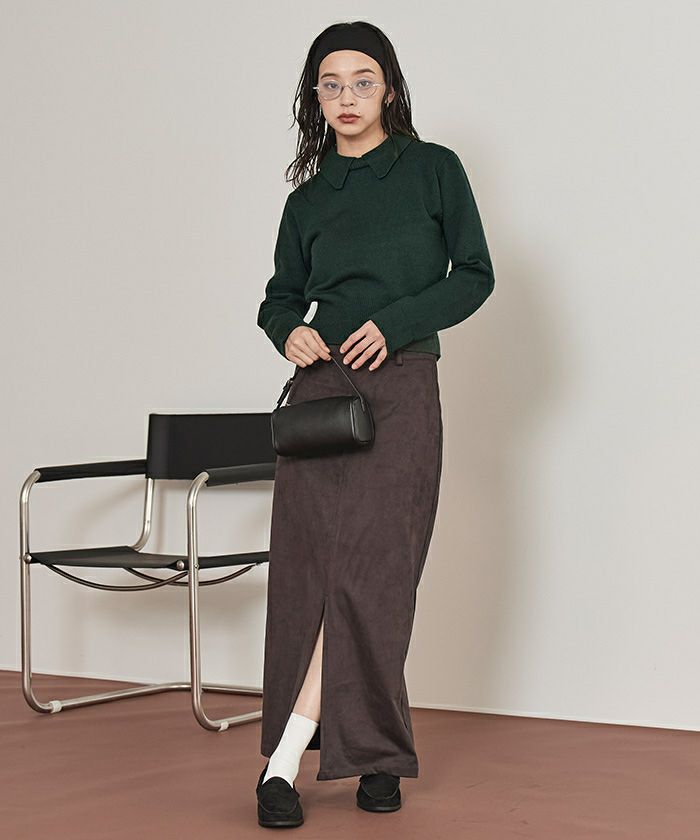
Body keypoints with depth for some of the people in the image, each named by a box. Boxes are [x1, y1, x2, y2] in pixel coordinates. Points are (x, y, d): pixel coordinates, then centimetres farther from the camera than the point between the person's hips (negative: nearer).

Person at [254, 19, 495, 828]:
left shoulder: (433, 170, 5)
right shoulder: (308, 197, 14)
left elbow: (474, 275, 2)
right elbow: (279, 297, 18)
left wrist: (392, 323, -10)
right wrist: (290, 330, -5)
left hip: (401, 389, -3)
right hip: (318, 389, 3)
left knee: (370, 570, -12)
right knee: (310, 570, -4)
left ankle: (286, 756, -9)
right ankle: (374, 752, 5)